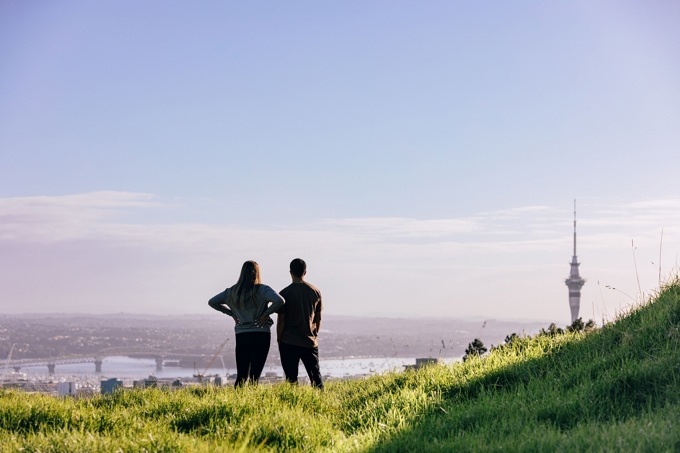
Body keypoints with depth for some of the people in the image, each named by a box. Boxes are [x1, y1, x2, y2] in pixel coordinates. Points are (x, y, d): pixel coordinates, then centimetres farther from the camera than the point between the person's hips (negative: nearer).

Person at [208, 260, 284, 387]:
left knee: (241, 376, 10)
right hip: (261, 335, -3)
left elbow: (212, 302, 13)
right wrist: (266, 313, -8)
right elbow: (279, 301, -21)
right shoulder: (262, 290, -6)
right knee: (254, 376, -2)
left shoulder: (232, 292, 7)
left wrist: (231, 313, 13)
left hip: (241, 336, 3)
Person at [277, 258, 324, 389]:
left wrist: (279, 340, 5)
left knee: (291, 378, 1)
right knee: (316, 376, 10)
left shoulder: (285, 293, -6)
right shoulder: (315, 292, 4)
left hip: (289, 343, -3)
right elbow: (318, 319, 11)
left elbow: (281, 320, -5)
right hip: (310, 342, 3)